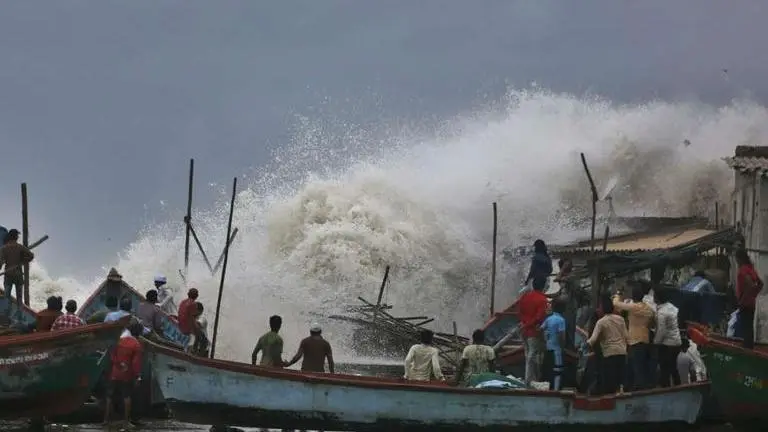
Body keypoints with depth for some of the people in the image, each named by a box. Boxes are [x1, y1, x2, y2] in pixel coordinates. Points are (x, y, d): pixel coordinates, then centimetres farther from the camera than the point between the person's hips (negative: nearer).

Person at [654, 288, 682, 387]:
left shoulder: (661, 311, -19)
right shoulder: (673, 308, 6)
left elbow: (661, 330, -20)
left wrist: (656, 341, -5)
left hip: (666, 344, -9)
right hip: (676, 342, 9)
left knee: (665, 370, -2)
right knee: (673, 369, 18)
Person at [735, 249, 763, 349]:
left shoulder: (743, 270, -16)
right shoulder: (750, 268, 13)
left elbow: (750, 286, -29)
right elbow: (760, 283, 20)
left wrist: (742, 300, -21)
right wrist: (754, 295, 15)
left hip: (745, 304, -10)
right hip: (751, 303, 10)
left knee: (745, 328, -9)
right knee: (749, 327, 14)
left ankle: (747, 347, -10)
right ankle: (750, 347, 18)